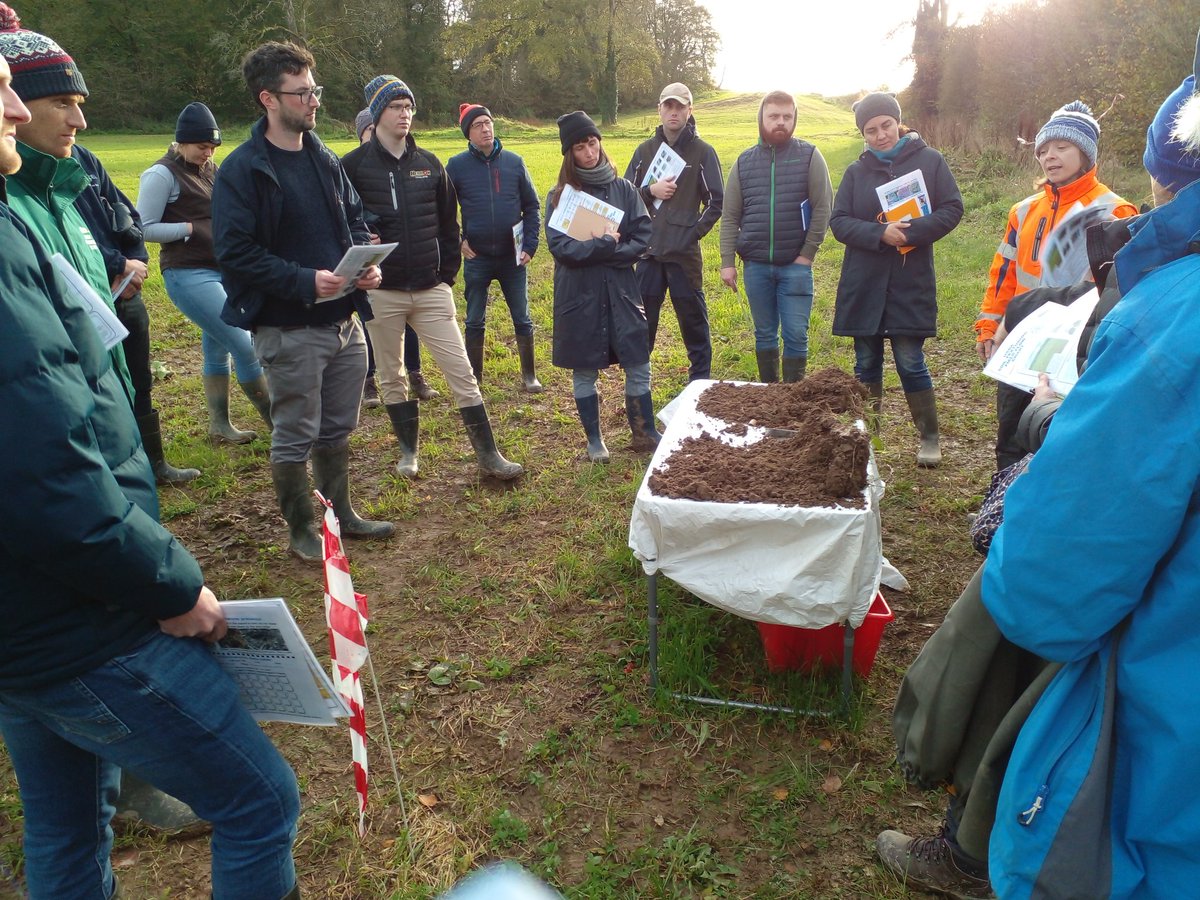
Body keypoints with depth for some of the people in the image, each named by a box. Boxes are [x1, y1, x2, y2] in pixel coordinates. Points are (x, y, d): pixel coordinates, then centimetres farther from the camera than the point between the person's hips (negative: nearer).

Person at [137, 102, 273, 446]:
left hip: (223, 270, 8)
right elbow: (145, 228, -10)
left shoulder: (210, 169, 13)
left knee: (217, 347, 12)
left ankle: (219, 425, 21)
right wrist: (191, 229, -13)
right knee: (245, 346, -11)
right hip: (189, 274, -8)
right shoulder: (162, 175, -8)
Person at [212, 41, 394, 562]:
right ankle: (300, 531, 22)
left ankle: (340, 513, 34)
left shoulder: (324, 160, 11)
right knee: (295, 436, 5)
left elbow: (353, 220, 19)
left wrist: (366, 263, -2)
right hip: (289, 328, -6)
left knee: (337, 428, 17)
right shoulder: (242, 170, -11)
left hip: (343, 320, 7)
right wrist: (305, 281, -25)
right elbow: (235, 252, -16)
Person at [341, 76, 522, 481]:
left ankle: (487, 454, 3)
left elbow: (448, 223, 12)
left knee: (461, 372, -2)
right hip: (380, 293, -1)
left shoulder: (429, 164, 8)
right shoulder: (354, 166, -2)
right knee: (392, 378, 10)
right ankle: (408, 450, 27)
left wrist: (448, 273, 6)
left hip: (431, 291, 2)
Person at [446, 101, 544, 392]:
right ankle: (474, 378, 20)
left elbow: (532, 205, 5)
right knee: (474, 322, 8)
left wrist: (530, 245, -2)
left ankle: (529, 375, 19)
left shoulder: (514, 162, 1)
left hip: (513, 257, 1)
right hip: (476, 259, -1)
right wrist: (457, 240, -4)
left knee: (522, 319, 6)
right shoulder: (457, 165, -3)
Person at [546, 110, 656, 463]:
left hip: (620, 292, 2)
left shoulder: (623, 189, 4)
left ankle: (644, 433, 20)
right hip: (579, 296, -1)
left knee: (638, 366, 4)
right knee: (584, 371, 7)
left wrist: (596, 249, -13)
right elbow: (560, 247, -10)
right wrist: (606, 244, -15)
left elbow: (643, 236, -2)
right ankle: (594, 440, 22)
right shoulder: (560, 196, 0)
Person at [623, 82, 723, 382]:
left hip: (684, 253, -3)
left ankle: (700, 379, 17)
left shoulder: (702, 151, 1)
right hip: (648, 251, 3)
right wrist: (650, 191, -7)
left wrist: (695, 232, -7)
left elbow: (717, 201, 2)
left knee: (693, 318, 5)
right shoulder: (645, 150, 11)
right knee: (642, 320, 9)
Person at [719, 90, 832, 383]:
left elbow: (822, 209, -3)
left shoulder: (809, 156, 1)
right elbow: (730, 217, 7)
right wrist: (727, 262, 0)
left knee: (796, 335, -2)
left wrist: (807, 254, -9)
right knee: (764, 334, 11)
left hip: (795, 265, -2)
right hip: (755, 265, 3)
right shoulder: (744, 162, 8)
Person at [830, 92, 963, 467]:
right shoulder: (856, 171, 8)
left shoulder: (929, 161, 2)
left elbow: (952, 209, -3)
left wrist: (912, 232, -18)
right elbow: (839, 221, 0)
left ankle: (929, 438, 13)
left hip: (911, 283, -3)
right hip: (863, 285, 3)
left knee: (910, 362, -2)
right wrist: (880, 233, -17)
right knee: (866, 363, 9)